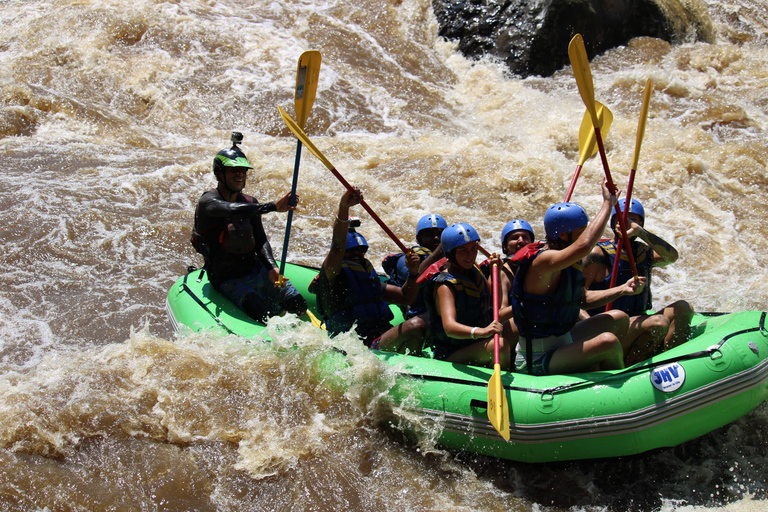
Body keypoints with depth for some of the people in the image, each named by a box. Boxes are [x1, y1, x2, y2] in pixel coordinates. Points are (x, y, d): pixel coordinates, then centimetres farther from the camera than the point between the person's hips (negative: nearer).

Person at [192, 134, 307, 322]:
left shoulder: (250, 203, 6)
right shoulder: (207, 202, -16)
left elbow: (261, 240, -1)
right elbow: (233, 211, -38)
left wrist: (272, 267, -20)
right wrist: (273, 206, -48)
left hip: (256, 270, 6)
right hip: (228, 282, -6)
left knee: (298, 305, -8)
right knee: (265, 317, -26)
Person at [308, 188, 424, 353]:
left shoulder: (370, 279, 24)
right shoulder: (332, 277, 0)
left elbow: (406, 297, 25)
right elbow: (338, 244, -18)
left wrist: (413, 273, 6)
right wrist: (343, 208, -33)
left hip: (386, 342, 9)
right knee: (410, 330, -28)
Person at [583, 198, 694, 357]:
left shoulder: (645, 252, 11)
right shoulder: (599, 255, -6)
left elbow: (671, 256, -11)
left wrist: (641, 232, -24)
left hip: (638, 323, 7)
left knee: (683, 308, -9)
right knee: (659, 323, -28)